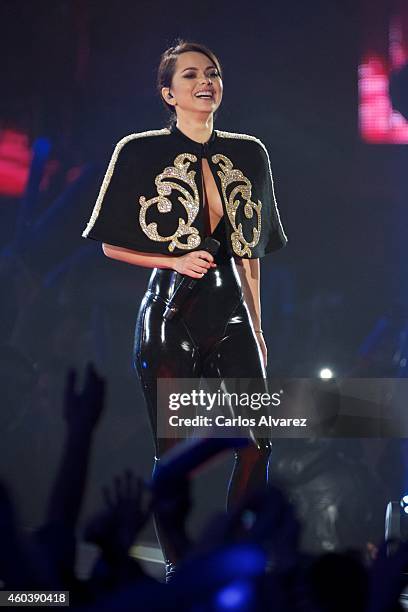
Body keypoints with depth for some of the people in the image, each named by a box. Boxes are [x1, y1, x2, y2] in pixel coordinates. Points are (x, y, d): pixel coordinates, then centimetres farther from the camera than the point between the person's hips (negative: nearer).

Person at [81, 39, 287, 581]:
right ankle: (177, 570, 10)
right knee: (173, 450, -1)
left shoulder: (248, 155, 11)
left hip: (232, 311, 4)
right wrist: (177, 261, -12)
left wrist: (257, 329, 14)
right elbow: (112, 244, 2)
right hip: (171, 312, -3)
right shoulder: (141, 152, -1)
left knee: (257, 444, -6)